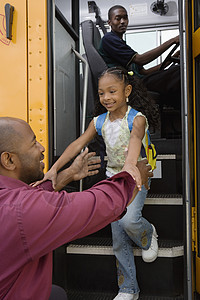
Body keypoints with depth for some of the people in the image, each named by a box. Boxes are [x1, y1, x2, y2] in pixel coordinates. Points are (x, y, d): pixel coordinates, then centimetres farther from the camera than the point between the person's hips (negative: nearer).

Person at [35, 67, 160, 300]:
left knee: (128, 220, -29)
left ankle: (148, 234, 10)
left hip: (136, 177, -4)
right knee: (118, 239, 4)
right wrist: (54, 169, -23)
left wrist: (131, 163, -59)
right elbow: (78, 144, -11)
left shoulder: (137, 118, -15)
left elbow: (135, 139, -37)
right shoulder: (99, 121, 0)